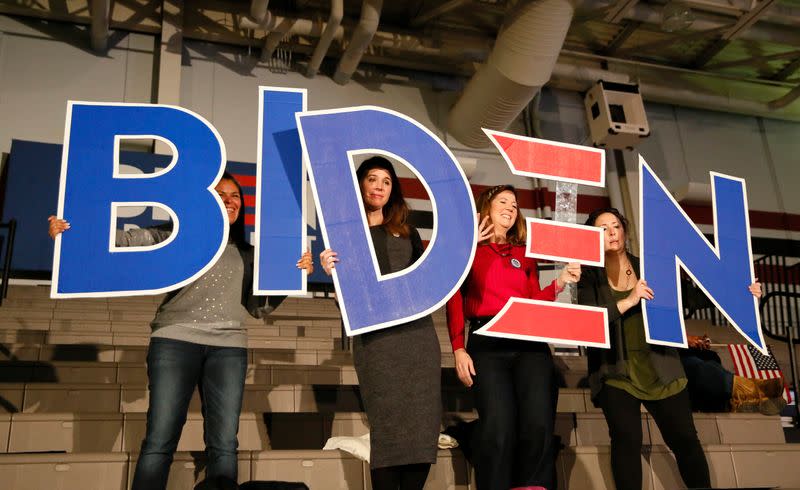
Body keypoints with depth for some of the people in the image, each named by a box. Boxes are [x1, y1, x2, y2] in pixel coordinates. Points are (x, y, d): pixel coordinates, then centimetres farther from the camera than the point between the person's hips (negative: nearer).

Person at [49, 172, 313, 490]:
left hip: (228, 347, 3)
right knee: (159, 442, -6)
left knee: (224, 446, 0)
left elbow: (258, 306, 18)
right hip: (175, 341, -3)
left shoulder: (246, 255, 21)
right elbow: (127, 240, -1)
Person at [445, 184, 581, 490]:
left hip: (530, 341, 3)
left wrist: (560, 283, 2)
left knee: (539, 425, -15)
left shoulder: (525, 254, 25)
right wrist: (458, 350, -4)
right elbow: (454, 301, 7)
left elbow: (534, 303, 20)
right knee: (497, 427, -20)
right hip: (487, 341, -3)